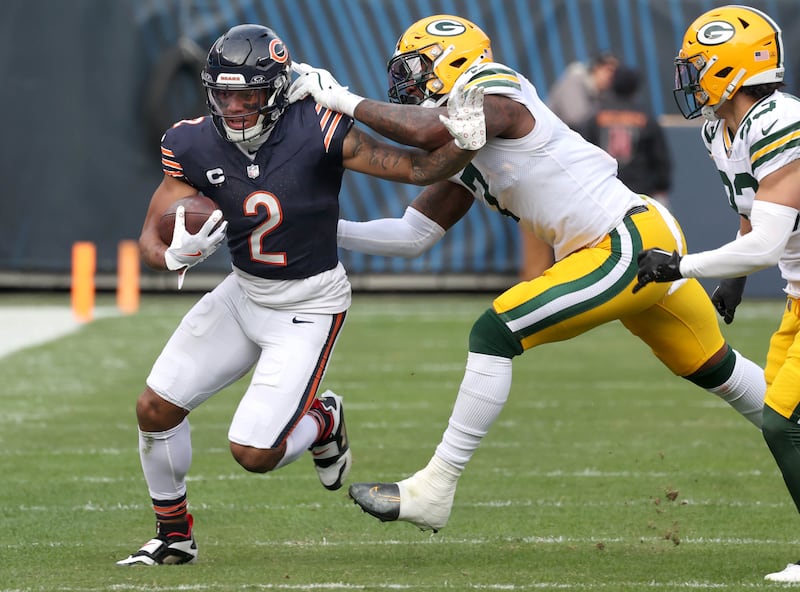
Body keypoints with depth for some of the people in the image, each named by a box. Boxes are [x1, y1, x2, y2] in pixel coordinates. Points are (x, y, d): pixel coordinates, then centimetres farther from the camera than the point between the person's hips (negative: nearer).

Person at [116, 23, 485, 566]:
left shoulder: (316, 134, -24)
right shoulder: (196, 146, -12)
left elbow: (418, 168, -19)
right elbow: (152, 238, -7)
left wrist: (464, 143, -39)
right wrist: (177, 255, -31)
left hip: (309, 307, -5)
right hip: (245, 293, 5)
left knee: (254, 453, -12)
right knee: (156, 409, 2)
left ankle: (323, 422, 23)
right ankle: (174, 534, 25)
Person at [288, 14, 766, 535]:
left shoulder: (496, 96, -12)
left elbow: (425, 130, -32)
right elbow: (414, 236, 16)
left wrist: (346, 101, -20)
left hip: (632, 244, -11)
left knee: (495, 333, -14)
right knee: (715, 370, 23)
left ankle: (433, 491, -11)